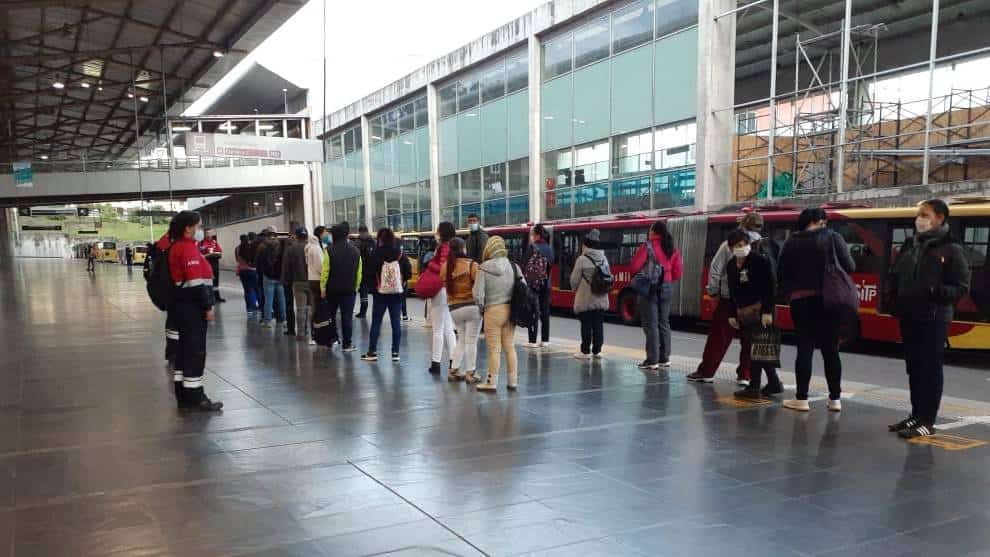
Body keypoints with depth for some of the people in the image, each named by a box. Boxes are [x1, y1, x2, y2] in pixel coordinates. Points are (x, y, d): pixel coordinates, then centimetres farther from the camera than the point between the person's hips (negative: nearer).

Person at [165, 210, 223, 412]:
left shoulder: (178, 246, 15)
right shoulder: (188, 248, -16)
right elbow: (196, 281, -23)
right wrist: (207, 307, -19)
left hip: (184, 305, 11)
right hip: (192, 306, -11)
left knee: (186, 349, 13)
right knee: (196, 351, -4)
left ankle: (185, 396, 20)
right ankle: (194, 397, 1)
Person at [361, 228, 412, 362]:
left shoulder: (376, 254, -10)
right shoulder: (400, 254, -3)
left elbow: (369, 272, -12)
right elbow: (409, 272, -5)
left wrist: (375, 282, 8)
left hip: (380, 292, -2)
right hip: (397, 292, 2)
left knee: (376, 322, 7)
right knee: (396, 322, 7)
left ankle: (372, 352, 10)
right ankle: (395, 352, 8)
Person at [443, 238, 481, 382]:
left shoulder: (445, 266, 1)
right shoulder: (472, 265, -11)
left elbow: (444, 284, 5)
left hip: (454, 308, 5)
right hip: (472, 306, -5)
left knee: (461, 340, 21)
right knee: (471, 341, 4)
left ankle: (453, 370, 20)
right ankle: (470, 374, 8)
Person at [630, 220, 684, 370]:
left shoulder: (647, 246, -10)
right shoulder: (673, 249, 6)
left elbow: (634, 268, -13)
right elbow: (678, 273, 5)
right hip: (667, 288, 6)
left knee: (651, 324, -2)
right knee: (664, 323, 12)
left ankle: (652, 360, -2)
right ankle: (665, 359, 15)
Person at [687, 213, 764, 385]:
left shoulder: (730, 244, -4)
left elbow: (715, 269, -5)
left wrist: (713, 291, 6)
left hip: (729, 299, -1)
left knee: (718, 337, 6)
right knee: (749, 339, 10)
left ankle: (706, 371, 12)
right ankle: (745, 375, 13)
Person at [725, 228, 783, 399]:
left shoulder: (761, 260, -10)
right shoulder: (731, 265, 10)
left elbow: (771, 287, -14)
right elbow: (732, 292, 16)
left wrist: (768, 311, -18)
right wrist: (732, 314, 13)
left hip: (759, 310, -8)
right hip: (743, 312, 8)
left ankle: (754, 387, -2)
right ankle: (774, 383, 23)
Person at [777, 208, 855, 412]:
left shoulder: (792, 243, 2)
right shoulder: (833, 238, -2)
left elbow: (782, 273, 2)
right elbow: (849, 267, -5)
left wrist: (789, 292, 15)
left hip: (801, 301, 0)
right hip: (829, 300, 0)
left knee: (805, 349, 4)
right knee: (831, 350, 8)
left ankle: (801, 399, 3)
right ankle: (835, 399, 13)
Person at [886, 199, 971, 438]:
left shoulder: (951, 249, -6)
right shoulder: (910, 245, 11)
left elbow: (961, 287, -9)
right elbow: (895, 276, 21)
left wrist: (933, 292, -24)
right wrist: (894, 296, 3)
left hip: (934, 319, -6)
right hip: (909, 317, 6)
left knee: (930, 369, -1)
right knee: (913, 368, 13)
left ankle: (927, 422, 5)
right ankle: (916, 415, 23)